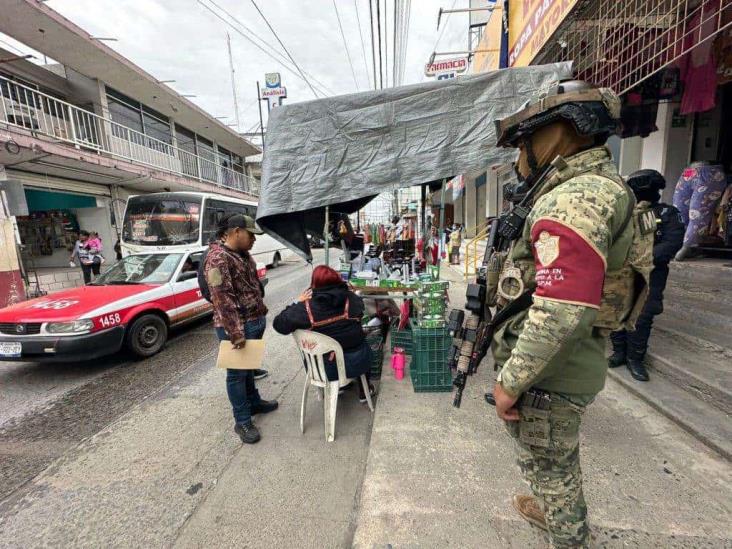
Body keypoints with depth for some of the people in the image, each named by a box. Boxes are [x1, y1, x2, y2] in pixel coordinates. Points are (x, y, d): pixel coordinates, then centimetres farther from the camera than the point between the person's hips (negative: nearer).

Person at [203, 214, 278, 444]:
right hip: (238, 326, -9)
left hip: (256, 321, 9)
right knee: (237, 372, 6)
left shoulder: (244, 254, 10)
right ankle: (242, 422, 20)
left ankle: (254, 402, 41)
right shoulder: (218, 258, -19)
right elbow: (222, 298, -24)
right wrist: (235, 333, -25)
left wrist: (262, 312, 19)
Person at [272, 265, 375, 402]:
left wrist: (297, 303, -1)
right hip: (356, 362, 1)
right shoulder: (352, 299, -12)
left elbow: (279, 324, -10)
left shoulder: (306, 307, -19)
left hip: (324, 369, 0)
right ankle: (364, 391, 46)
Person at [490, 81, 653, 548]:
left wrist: (510, 381, -23)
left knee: (551, 467, 14)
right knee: (560, 459, 31)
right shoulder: (599, 186, 10)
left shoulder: (574, 200, -24)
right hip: (571, 365, 10)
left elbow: (560, 312, -33)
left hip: (548, 374, -10)